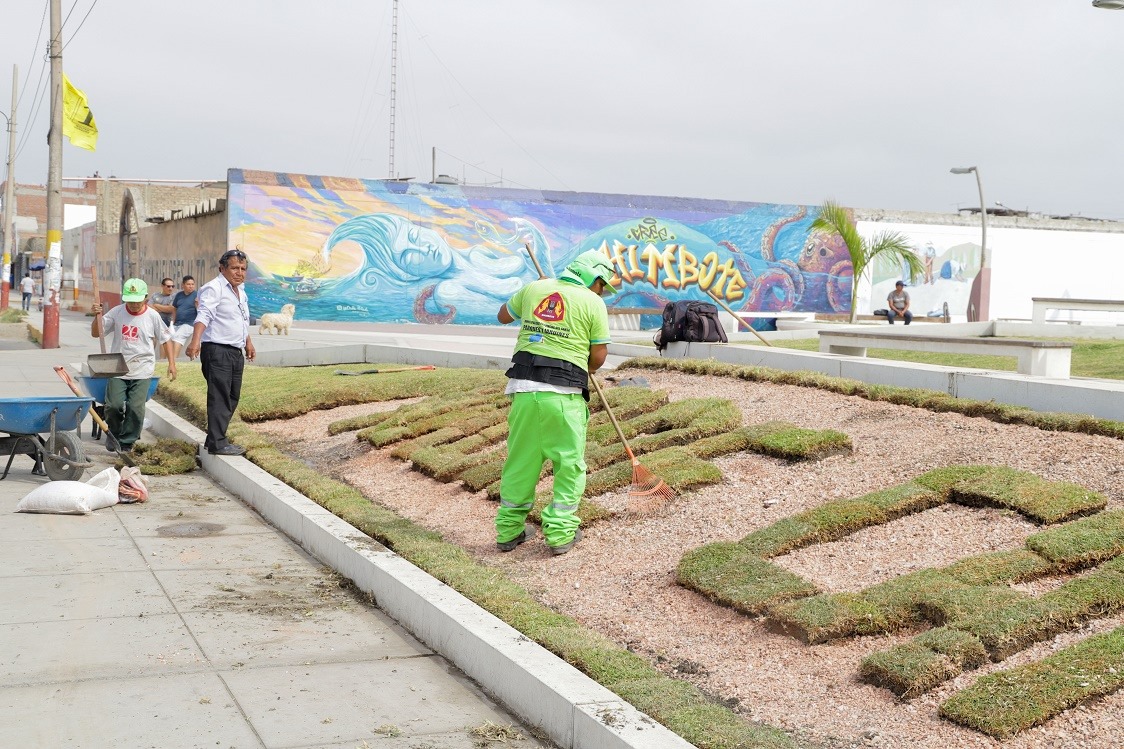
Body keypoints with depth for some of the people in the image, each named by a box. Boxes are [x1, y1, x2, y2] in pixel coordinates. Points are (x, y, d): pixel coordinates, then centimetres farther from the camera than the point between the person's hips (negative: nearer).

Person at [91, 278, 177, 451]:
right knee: (113, 406, -5)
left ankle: (127, 442, 6)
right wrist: (97, 316, -11)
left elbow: (165, 339, 9)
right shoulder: (116, 312, 2)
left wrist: (171, 363, 3)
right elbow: (96, 333, 6)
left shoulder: (152, 316, 0)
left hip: (142, 372, -1)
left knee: (135, 407, -9)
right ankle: (113, 436, 20)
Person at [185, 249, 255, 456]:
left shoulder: (240, 291, 19)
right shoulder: (213, 288, -10)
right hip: (217, 351, -9)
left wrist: (248, 342, 41)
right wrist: (195, 341, -38)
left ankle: (214, 438, 20)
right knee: (219, 398, -11)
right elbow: (204, 315, -24)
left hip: (236, 352, 9)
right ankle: (217, 443, -10)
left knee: (232, 398, 12)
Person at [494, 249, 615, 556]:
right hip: (564, 393, -4)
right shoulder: (593, 303, -1)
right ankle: (560, 532, 8)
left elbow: (503, 316, 26)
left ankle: (509, 531, 20)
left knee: (520, 461, 14)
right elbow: (599, 356, 0)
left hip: (524, 388, 4)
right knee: (570, 464, 9)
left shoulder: (533, 289, 10)